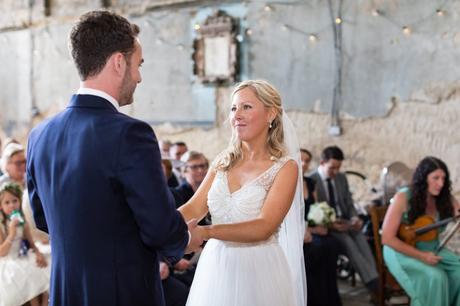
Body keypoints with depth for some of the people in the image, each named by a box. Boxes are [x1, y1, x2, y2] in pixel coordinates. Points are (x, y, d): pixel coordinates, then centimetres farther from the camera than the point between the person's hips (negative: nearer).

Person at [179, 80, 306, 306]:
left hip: (258, 270, -4)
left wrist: (207, 232, -33)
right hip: (215, 268, 4)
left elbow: (265, 226, -20)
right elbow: (195, 207, -2)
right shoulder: (223, 161, 7)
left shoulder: (285, 167, -9)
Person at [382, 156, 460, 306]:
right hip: (403, 252, -5)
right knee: (436, 277, -30)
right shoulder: (403, 198, -17)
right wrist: (421, 256, -22)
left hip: (433, 250, 5)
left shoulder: (445, 199, -4)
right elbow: (387, 238, -17)